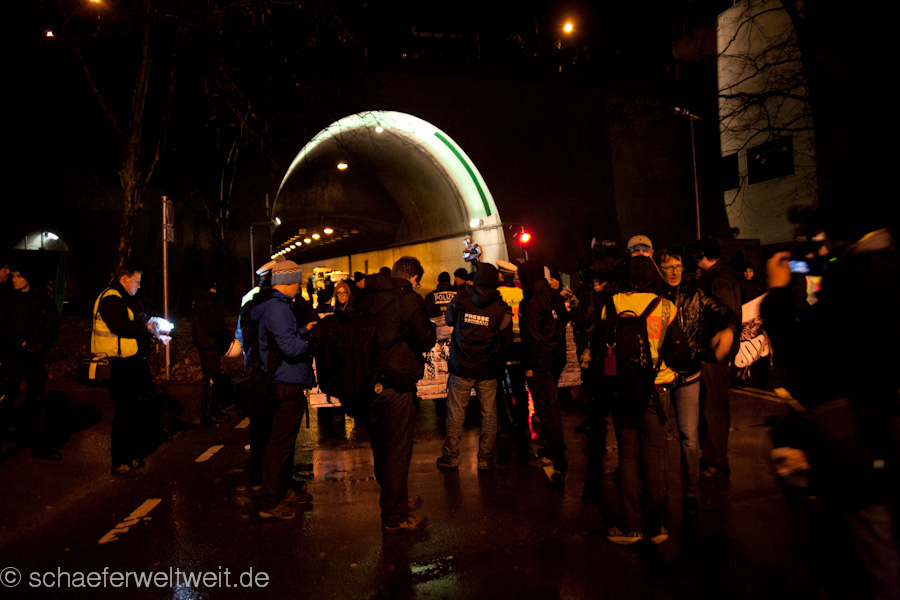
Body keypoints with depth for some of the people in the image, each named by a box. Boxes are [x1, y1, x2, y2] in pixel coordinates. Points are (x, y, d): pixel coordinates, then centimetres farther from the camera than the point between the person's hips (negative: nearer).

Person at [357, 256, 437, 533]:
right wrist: (433, 330, 10)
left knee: (381, 447, 20)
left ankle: (393, 498, 39)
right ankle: (394, 516, 14)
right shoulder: (409, 300, -13)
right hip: (396, 385, -7)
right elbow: (424, 341, -12)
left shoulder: (367, 297, 8)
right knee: (398, 451, 4)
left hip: (370, 383, 8)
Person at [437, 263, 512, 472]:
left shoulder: (460, 302, -7)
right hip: (487, 371, 0)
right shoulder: (501, 309, -8)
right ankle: (485, 458, 16)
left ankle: (451, 456, 17)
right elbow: (506, 343, -2)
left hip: (461, 368, 0)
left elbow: (448, 320, 13)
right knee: (489, 414, 11)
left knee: (456, 413, 10)